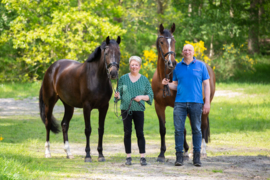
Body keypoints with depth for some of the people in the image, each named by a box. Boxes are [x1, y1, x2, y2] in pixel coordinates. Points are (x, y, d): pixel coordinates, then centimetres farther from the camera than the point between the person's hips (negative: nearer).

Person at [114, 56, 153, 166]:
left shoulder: (144, 80, 6)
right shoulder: (123, 78, 5)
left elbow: (150, 95, 6)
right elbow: (120, 93, 8)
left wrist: (142, 97, -12)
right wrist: (117, 96, -15)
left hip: (139, 109, 0)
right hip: (126, 109, 0)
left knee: (140, 133, -2)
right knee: (127, 133, 2)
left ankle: (143, 157, 1)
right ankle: (128, 157, 9)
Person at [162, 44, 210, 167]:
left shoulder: (201, 65, 5)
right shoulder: (178, 67, 10)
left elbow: (206, 84, 5)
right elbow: (175, 85, 15)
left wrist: (207, 102, -2)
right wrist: (167, 84, -8)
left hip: (196, 103, -1)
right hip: (180, 102, 1)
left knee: (196, 129, 2)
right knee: (178, 129, -3)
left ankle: (197, 157, 9)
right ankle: (179, 156, 3)